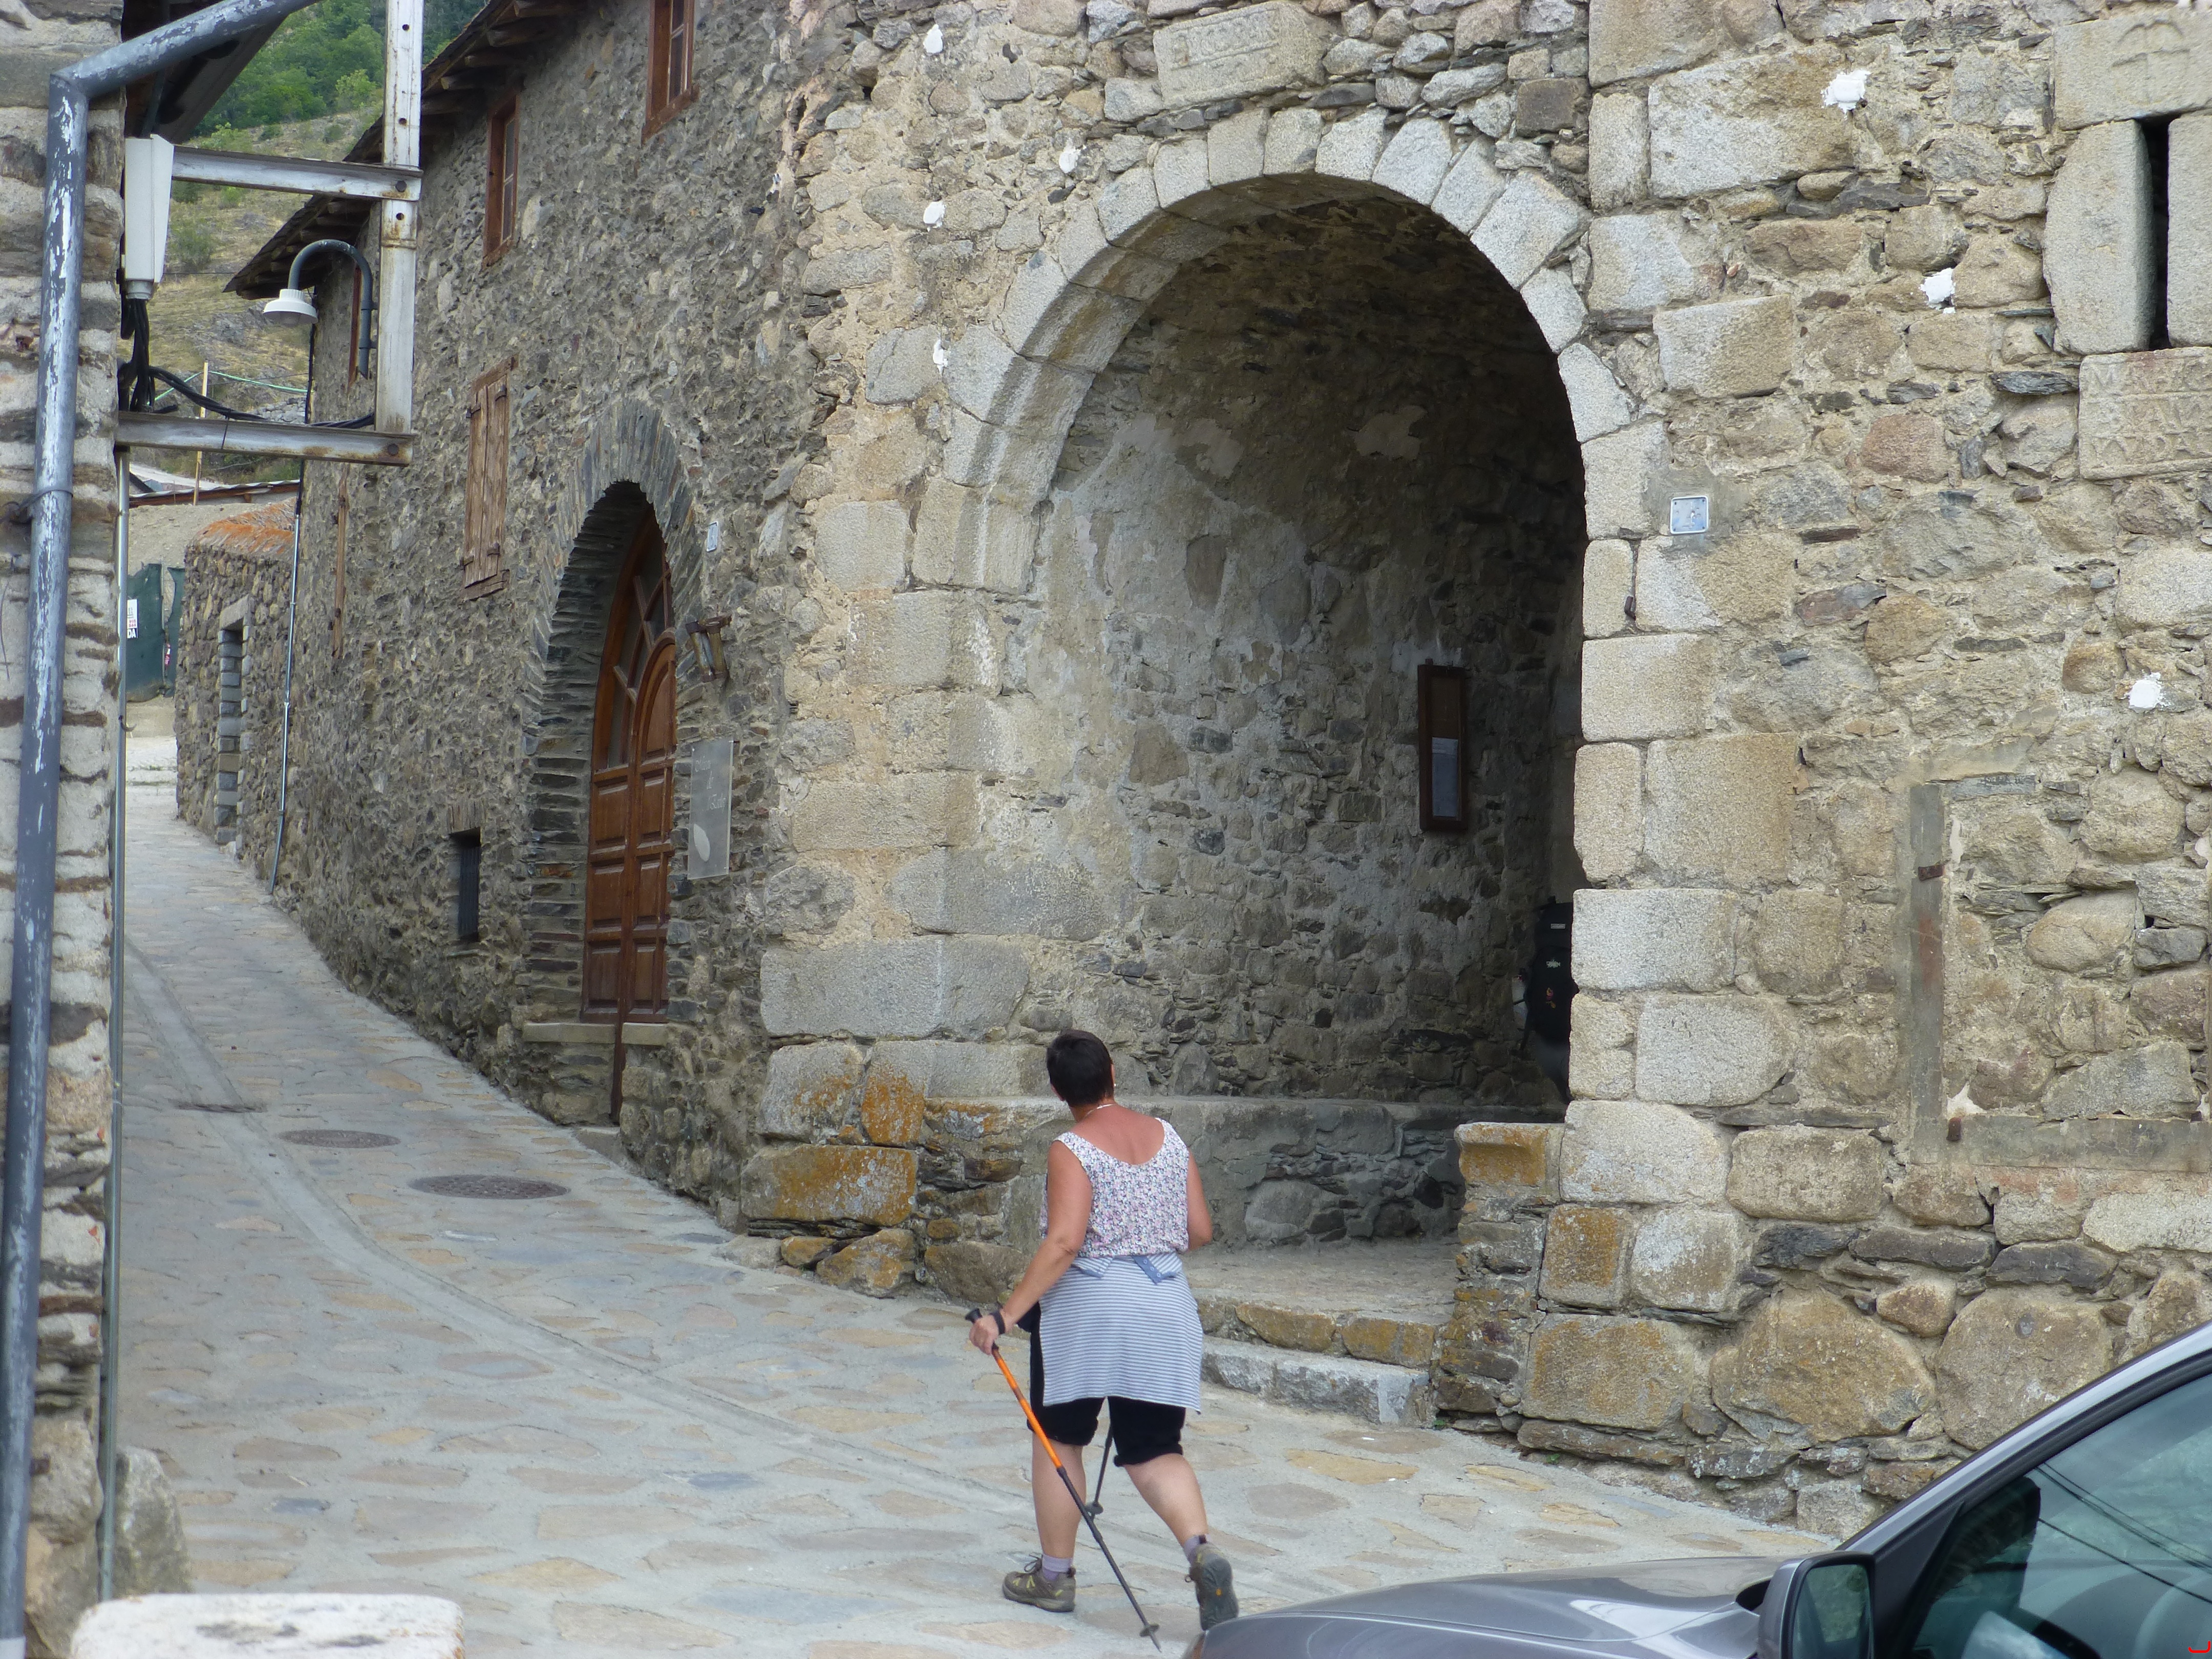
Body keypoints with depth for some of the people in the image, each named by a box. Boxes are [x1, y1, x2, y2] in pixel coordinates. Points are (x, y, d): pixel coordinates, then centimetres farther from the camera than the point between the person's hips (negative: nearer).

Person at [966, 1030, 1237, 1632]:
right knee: (1155, 1451, 9)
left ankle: (1054, 1575, 23)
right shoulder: (1168, 1137, 5)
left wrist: (1007, 1314, -20)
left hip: (1086, 1309, -5)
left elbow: (1063, 1243, -22)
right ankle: (1202, 1551, -15)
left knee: (1058, 1439, 14)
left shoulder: (1071, 1151, -11)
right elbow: (1200, 1230, 8)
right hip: (1165, 1308, 5)